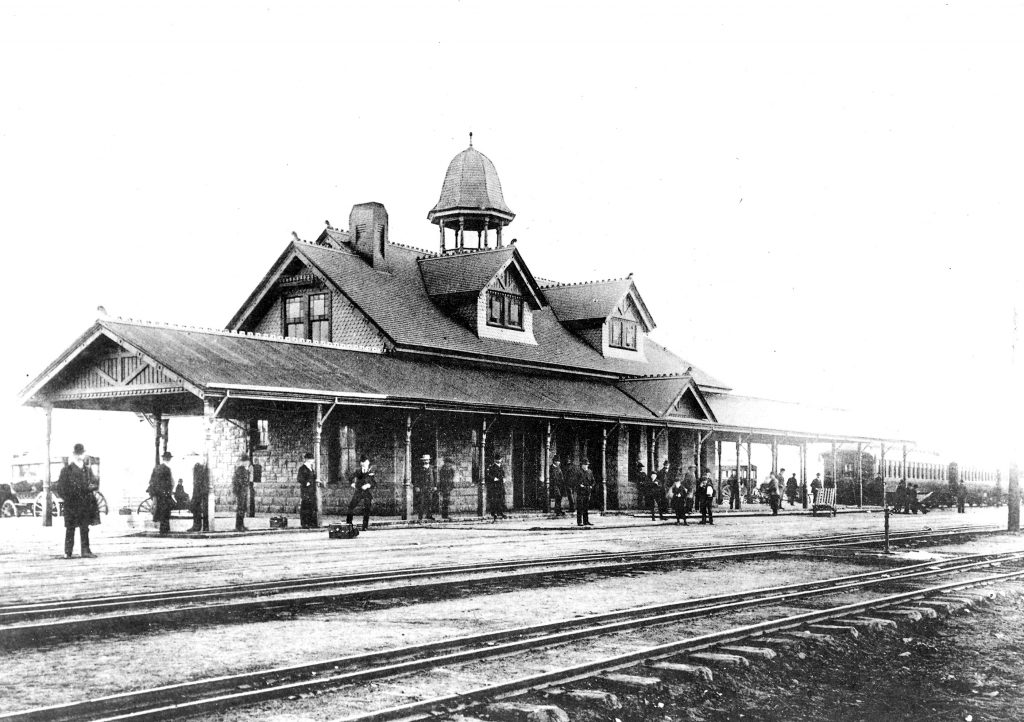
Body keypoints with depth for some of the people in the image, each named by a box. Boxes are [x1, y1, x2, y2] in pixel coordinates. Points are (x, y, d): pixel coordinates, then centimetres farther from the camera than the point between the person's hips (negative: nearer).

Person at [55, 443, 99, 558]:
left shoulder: (87, 469, 13)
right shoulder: (67, 470, 0)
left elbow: (95, 483, 14)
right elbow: (60, 488, 0)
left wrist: (92, 486, -7)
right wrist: (67, 497, -12)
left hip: (85, 504, 3)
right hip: (71, 504, -3)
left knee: (85, 528, 5)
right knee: (70, 528, 0)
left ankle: (86, 551, 8)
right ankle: (67, 552, 4)